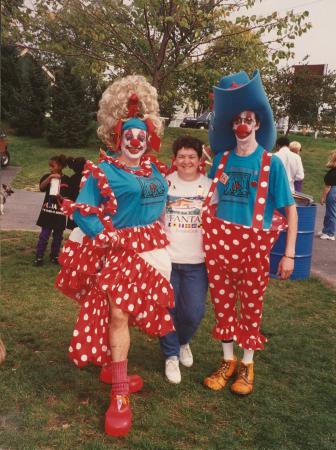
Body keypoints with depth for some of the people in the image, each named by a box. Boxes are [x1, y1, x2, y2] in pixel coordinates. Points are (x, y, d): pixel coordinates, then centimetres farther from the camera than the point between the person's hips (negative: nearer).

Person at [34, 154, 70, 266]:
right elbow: (41, 188, -16)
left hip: (60, 212, 0)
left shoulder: (66, 179, -2)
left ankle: (54, 256, 24)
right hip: (47, 211, 0)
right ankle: (39, 257, 7)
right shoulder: (47, 177, 2)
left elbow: (68, 196, 1)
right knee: (44, 235, 0)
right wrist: (50, 177, -24)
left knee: (58, 236, 10)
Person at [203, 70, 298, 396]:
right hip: (220, 240, 3)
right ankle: (227, 360, 30)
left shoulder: (271, 163, -4)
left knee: (252, 304, 10)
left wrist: (289, 254, -8)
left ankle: (247, 365, 28)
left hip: (254, 243, -3)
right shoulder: (221, 159, 5)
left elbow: (290, 210, -4)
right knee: (222, 301, 11)